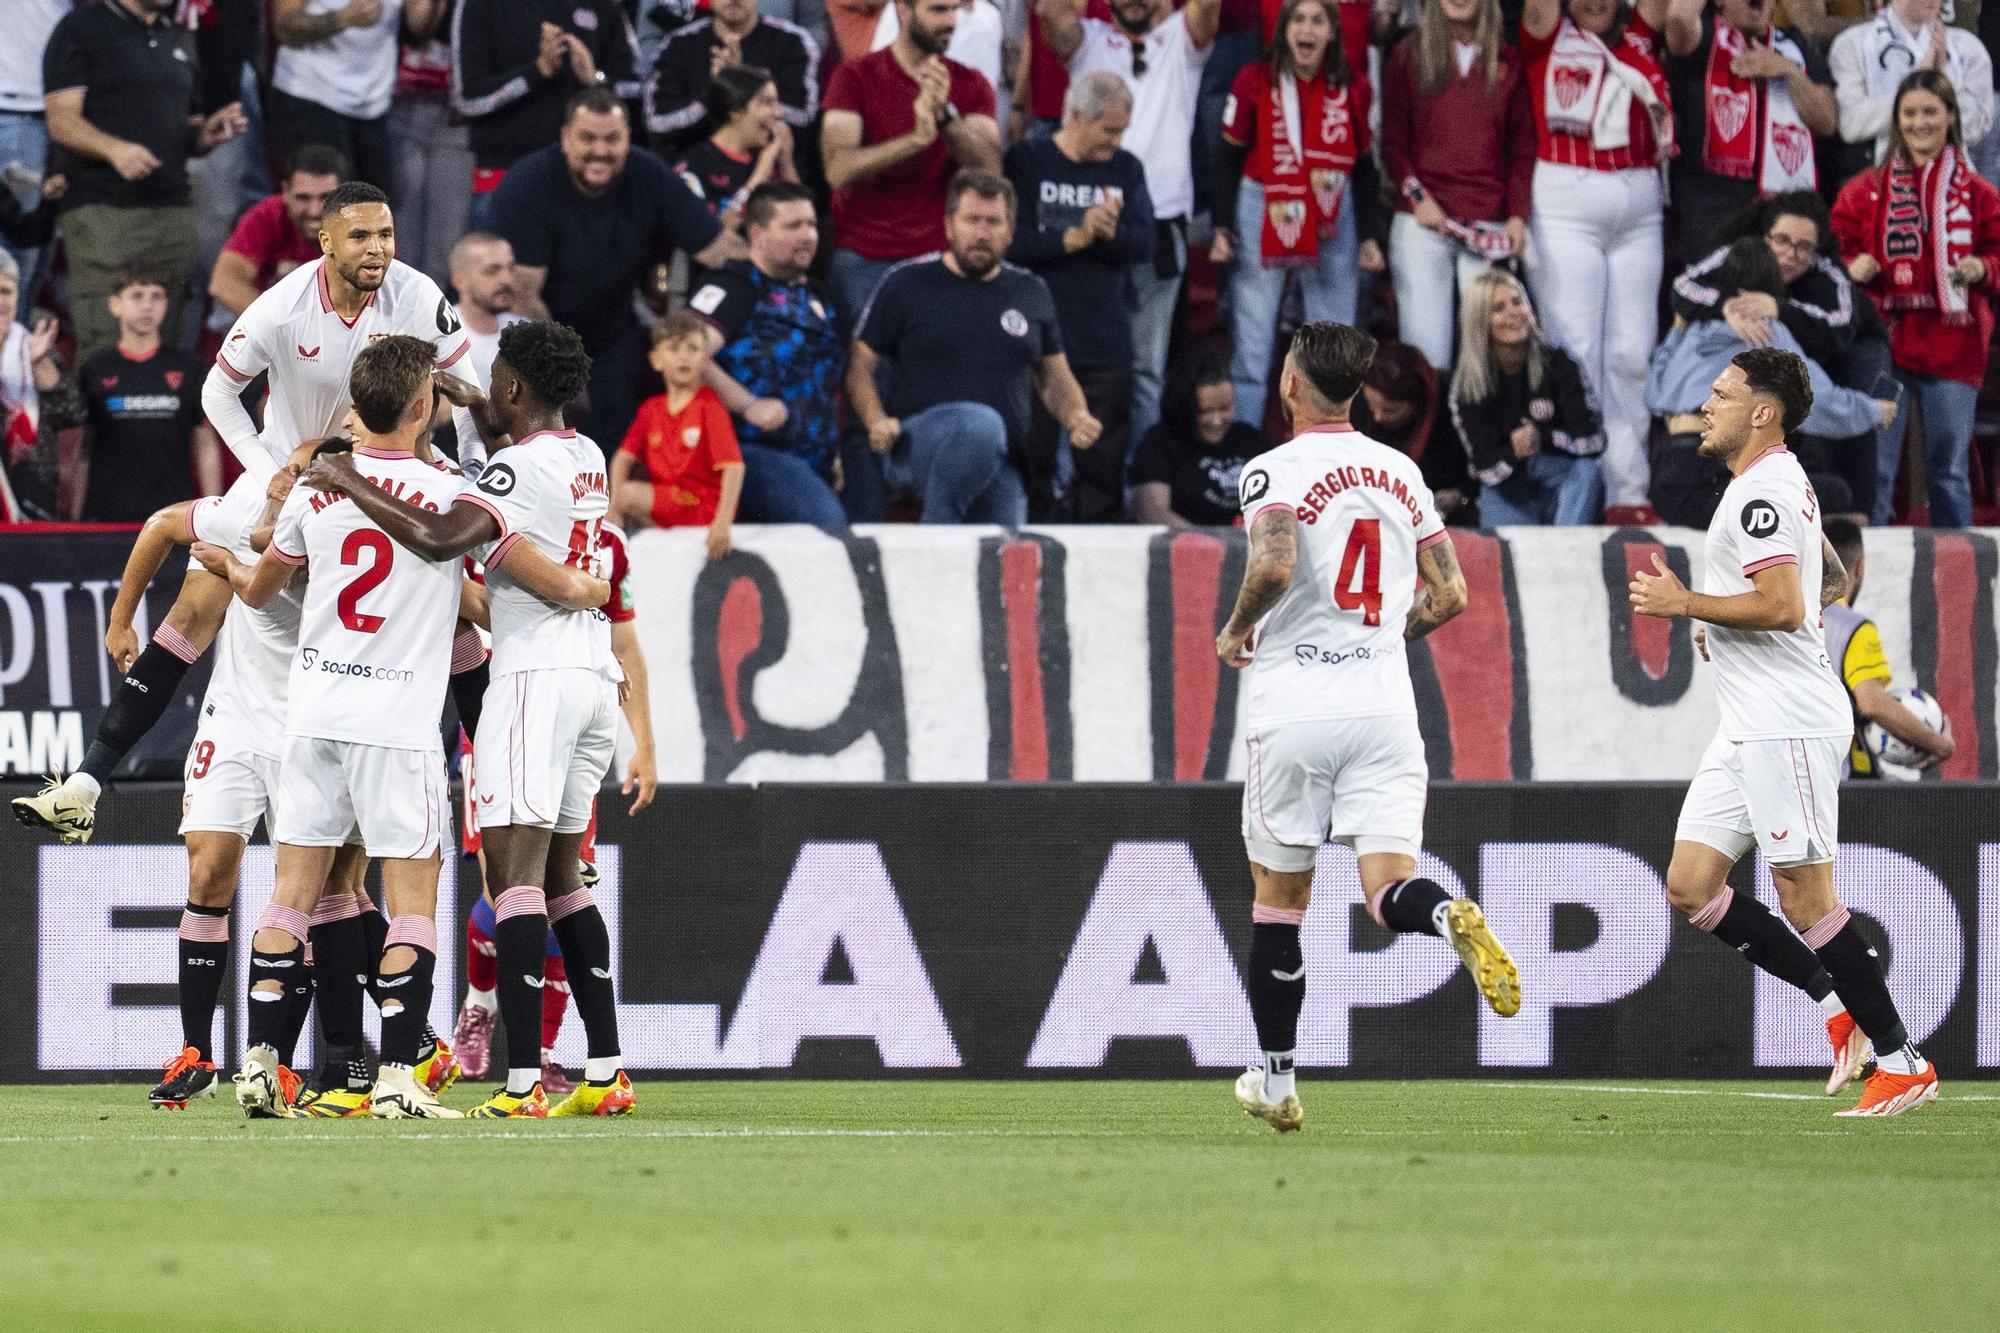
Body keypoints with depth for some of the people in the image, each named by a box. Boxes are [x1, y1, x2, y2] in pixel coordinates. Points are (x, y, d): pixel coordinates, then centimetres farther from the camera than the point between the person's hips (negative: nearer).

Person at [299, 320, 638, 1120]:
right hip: (596, 675, 9)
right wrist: (477, 411, 45)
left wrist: (350, 485, -15)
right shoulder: (586, 458, 13)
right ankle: (606, 1074, 12)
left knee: (515, 875, -13)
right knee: (562, 880, 16)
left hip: (535, 676, -9)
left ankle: (523, 1082, -22)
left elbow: (437, 540, -26)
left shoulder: (517, 471, -13)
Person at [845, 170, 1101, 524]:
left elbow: (1054, 378, 23)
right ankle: (935, 535, -21)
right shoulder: (907, 284, 6)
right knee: (981, 424, -37)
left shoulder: (1031, 293, 16)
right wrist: (877, 422, -12)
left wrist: (1077, 416, 0)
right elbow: (859, 365, 6)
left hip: (998, 467, 4)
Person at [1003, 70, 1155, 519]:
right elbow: (1010, 242, -12)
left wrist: (1108, 230, -18)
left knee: (1104, 462, 5)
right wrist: (1074, 238, -17)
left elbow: (1143, 242, 1)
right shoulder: (1026, 162, 0)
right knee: (1033, 459, -2)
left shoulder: (1126, 169, 12)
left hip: (1106, 347, 4)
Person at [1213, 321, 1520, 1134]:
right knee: (1388, 890, -4)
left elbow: (1274, 564, -23)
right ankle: (1453, 920, -39)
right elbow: (1449, 595, 12)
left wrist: (1237, 632, -4)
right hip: (1383, 703, 3)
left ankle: (1276, 1081, 17)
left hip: (1294, 708, -3)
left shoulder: (1277, 470, -5)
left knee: (1278, 899, 10)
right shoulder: (1400, 472, 12)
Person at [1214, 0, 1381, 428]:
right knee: (1251, 349, -2)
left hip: (1332, 220, 2)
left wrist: (1369, 236, 8)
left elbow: (1364, 165, 10)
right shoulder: (1255, 82, -3)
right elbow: (1230, 157, 1)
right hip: (1264, 216, -2)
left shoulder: (1353, 87, 3)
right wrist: (1222, 228, -4)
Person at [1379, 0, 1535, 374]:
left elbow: (1523, 146, 11)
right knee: (1426, 352, -7)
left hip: (1490, 228, 1)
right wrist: (1417, 196, -7)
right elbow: (1392, 140, 7)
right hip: (1424, 221, -1)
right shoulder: (1407, 56, 8)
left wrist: (1518, 214, 1)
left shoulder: (1508, 61, 11)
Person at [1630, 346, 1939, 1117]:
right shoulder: (1783, 484, 19)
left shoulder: (1763, 492, -14)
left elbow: (1785, 606, -25)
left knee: (1803, 895, -9)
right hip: (1748, 728, 11)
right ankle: (1837, 1002, 10)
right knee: (1690, 887, 6)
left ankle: (1902, 1060, -3)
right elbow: (1832, 582, 32)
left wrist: (1686, 604, -15)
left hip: (1788, 724, -11)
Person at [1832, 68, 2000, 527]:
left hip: (1952, 346, 0)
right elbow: (1842, 247, 8)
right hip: (1884, 341, 0)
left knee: (1949, 472, 6)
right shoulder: (1866, 191, 8)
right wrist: (1854, 267, -14)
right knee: (1875, 471, -2)